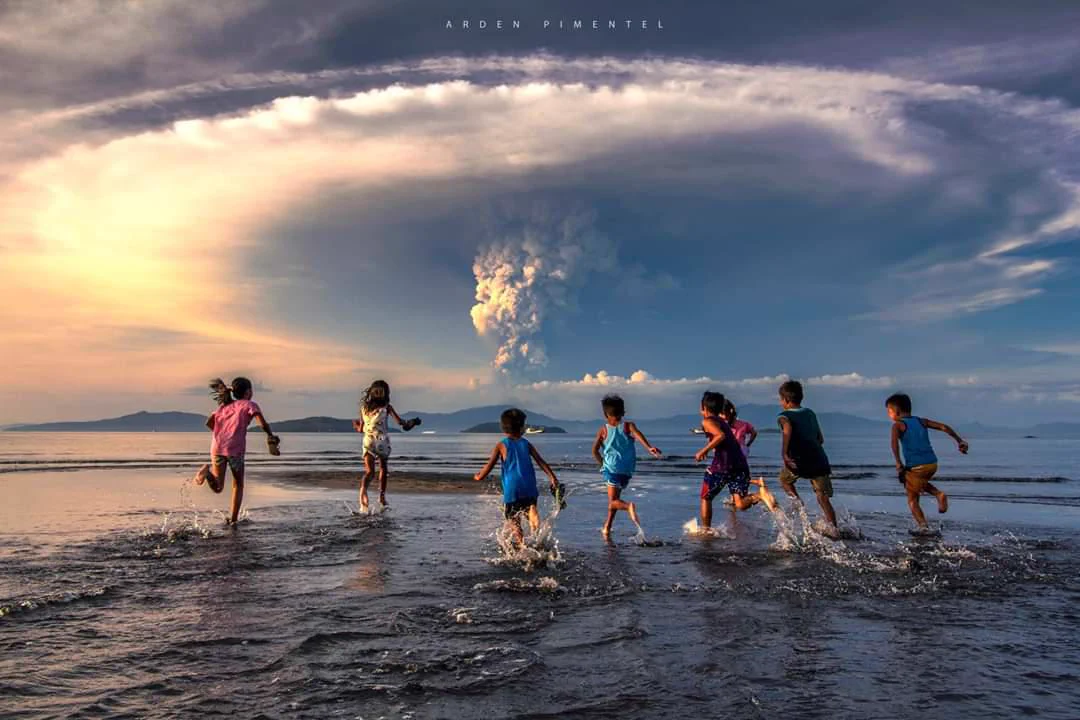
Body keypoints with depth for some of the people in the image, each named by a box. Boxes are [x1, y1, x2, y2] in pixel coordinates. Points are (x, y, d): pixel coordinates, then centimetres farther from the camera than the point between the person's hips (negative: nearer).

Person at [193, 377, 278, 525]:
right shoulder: (250, 405, 7)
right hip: (235, 449, -4)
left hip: (217, 448, 4)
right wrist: (270, 435, 10)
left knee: (218, 488, 8)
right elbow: (263, 424, -8)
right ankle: (233, 520, 10)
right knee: (238, 485, 16)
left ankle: (208, 470, -21)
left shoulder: (224, 405, 23)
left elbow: (209, 422, 13)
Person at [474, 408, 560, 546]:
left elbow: (489, 467, 0)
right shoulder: (526, 444, 9)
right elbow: (541, 462, 0)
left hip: (511, 491, -2)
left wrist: (478, 477, 17)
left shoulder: (501, 445, 4)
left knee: (514, 524, 5)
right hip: (530, 490, 2)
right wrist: (553, 478, -4)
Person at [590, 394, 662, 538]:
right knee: (614, 498, 21)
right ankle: (606, 528, 25)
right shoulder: (628, 426, 0)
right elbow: (638, 435, -21)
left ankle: (628, 506, -34)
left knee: (613, 502, -1)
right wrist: (649, 447, -36)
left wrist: (602, 463, 13)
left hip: (611, 468, -3)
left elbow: (595, 450, -3)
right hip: (627, 470, 3)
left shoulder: (603, 430, 1)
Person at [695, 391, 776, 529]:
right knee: (740, 504, -2)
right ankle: (760, 494, -28)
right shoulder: (722, 422, 24)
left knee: (705, 498, 15)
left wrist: (703, 451, -14)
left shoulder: (707, 421, 0)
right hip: (741, 464, 7)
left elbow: (721, 436, -18)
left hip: (722, 464, -6)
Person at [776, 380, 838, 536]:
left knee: (784, 478, 26)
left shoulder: (784, 416, 2)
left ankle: (797, 500, 6)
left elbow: (788, 428, -23)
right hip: (820, 460, 4)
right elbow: (821, 439, 22)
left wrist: (784, 453, -20)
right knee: (823, 498, 8)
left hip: (799, 461, -4)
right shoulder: (810, 413, 19)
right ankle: (834, 529, -4)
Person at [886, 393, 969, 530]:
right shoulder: (922, 421, 15)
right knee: (921, 483, 36)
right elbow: (943, 427, 7)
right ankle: (939, 494, 10)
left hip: (916, 466, -6)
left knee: (912, 500, 9)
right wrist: (959, 441, 11)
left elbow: (894, 441, -19)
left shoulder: (898, 425, -1)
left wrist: (898, 463, -19)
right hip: (932, 463, 6)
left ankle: (924, 526, -4)